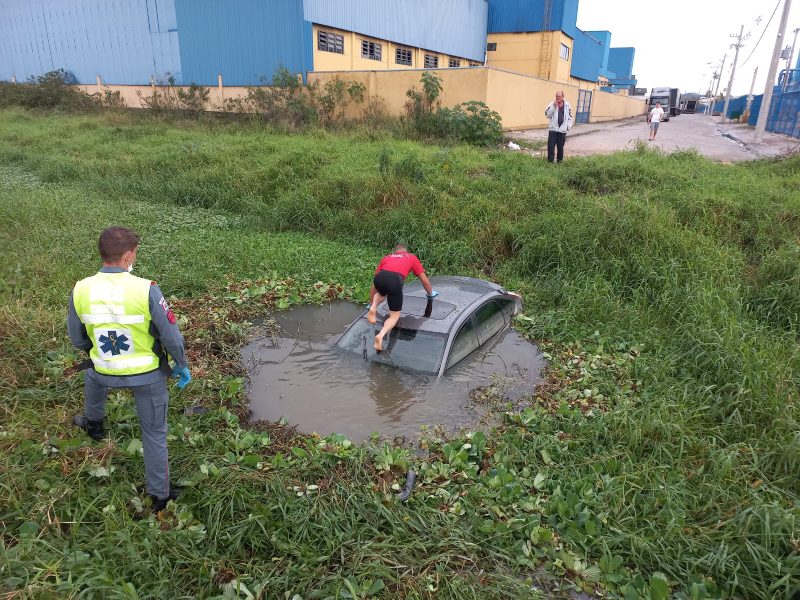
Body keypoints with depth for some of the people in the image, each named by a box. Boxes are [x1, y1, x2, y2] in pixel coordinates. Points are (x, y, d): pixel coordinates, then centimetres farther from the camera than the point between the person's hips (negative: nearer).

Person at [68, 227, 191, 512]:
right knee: (154, 434, 14)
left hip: (106, 372, 3)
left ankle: (94, 424, 66)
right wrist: (182, 365, 0)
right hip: (149, 375, -3)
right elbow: (172, 337, -18)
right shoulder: (146, 290, -25)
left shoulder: (80, 291, -14)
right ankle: (159, 495, 26)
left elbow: (77, 339, 2)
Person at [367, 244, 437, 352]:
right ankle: (381, 335, -15)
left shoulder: (387, 257, 37)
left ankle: (373, 308, 9)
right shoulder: (412, 257, 32)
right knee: (395, 315, 11)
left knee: (381, 292, 39)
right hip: (395, 280, -3)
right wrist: (430, 293, 49)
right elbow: (424, 279, 31)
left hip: (380, 278, 3)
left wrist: (371, 303, 49)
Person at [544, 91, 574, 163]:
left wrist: (569, 126, 0)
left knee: (560, 147, 10)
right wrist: (554, 106, -19)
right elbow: (547, 114, -12)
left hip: (562, 130, 1)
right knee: (551, 147, -3)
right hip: (553, 129, -1)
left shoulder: (567, 105, 3)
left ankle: (560, 162, 20)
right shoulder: (552, 104, -2)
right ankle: (550, 162, 5)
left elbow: (570, 117, 9)